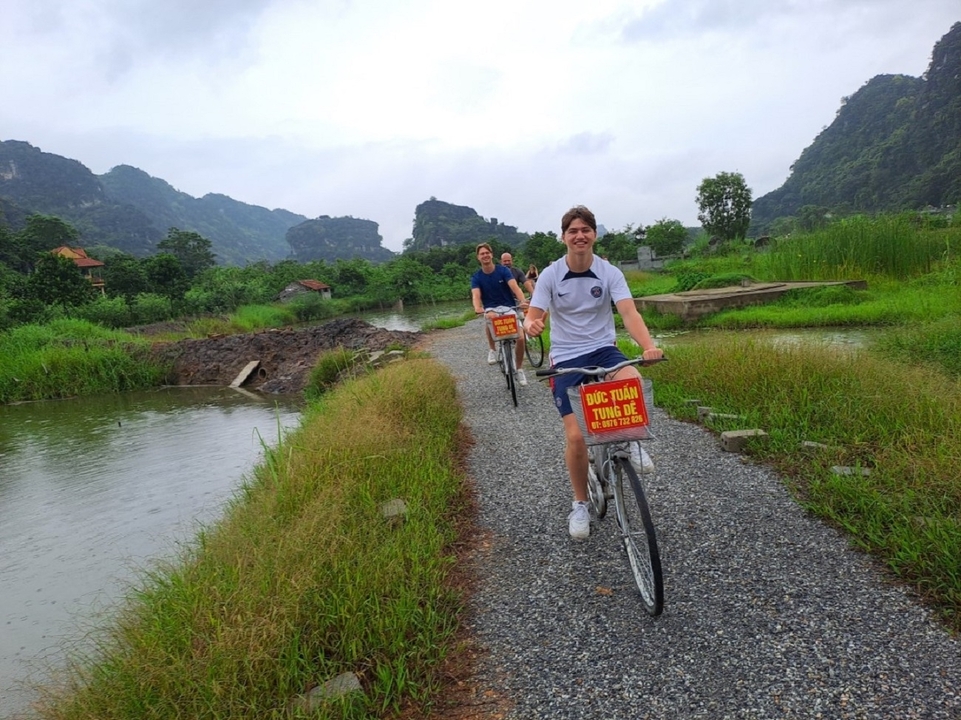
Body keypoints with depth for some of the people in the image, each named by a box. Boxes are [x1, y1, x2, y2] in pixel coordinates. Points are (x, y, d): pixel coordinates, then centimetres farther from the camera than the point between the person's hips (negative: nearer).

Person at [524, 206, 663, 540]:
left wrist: (649, 346, -39)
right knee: (576, 436, -8)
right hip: (567, 359, 0)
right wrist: (531, 326, -37)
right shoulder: (550, 275, -7)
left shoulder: (610, 273, -7)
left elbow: (629, 313, -20)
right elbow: (532, 317, -11)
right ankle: (580, 505, 17)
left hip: (603, 350, 1)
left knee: (634, 381, -34)